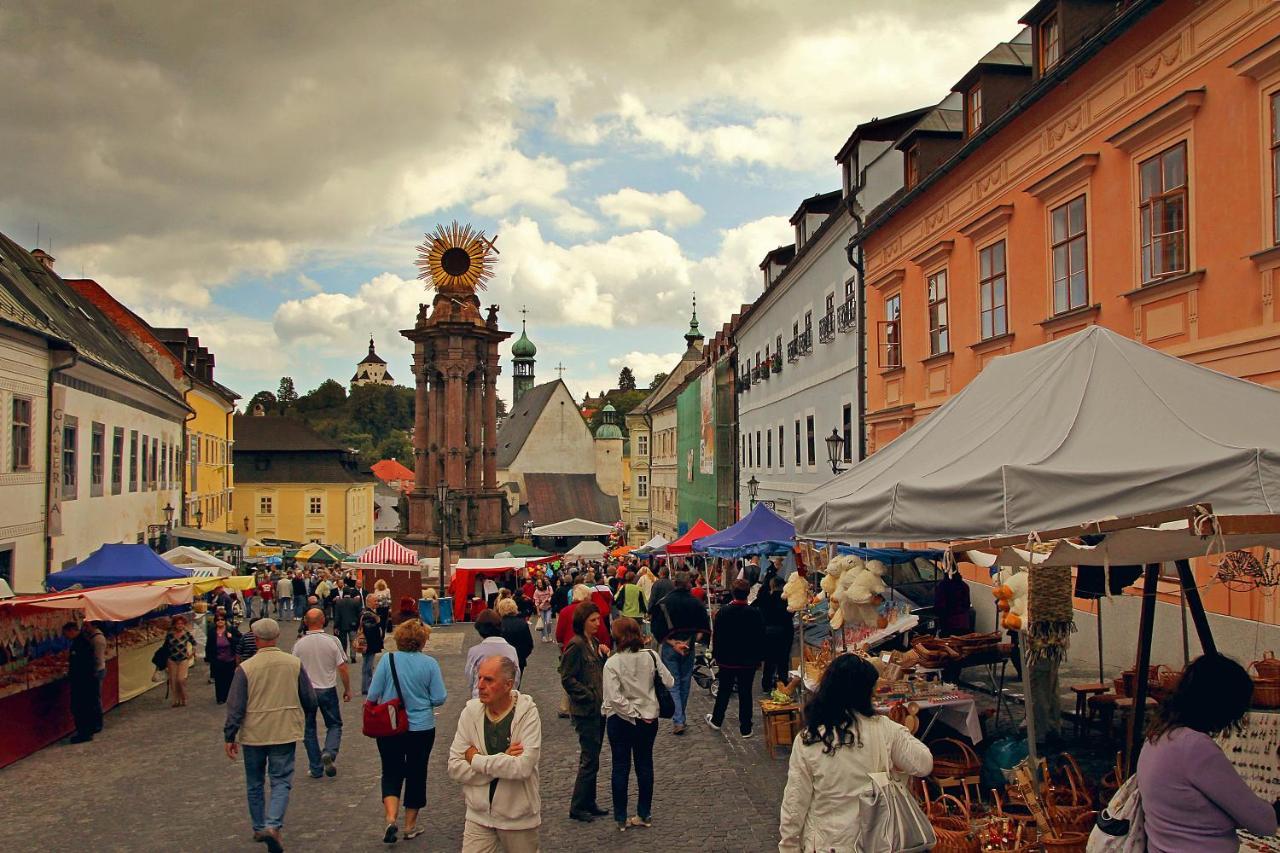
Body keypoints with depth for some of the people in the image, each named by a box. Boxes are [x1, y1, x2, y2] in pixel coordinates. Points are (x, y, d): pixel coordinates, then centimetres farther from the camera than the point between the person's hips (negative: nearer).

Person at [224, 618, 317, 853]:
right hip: (285, 734, 0)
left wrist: (230, 737, 1)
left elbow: (235, 707, -7)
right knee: (281, 782, 4)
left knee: (254, 784, 17)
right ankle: (273, 825, -16)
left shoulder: (245, 668, -9)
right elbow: (310, 700, 4)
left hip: (253, 735, 0)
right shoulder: (295, 664, -4)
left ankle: (259, 829, 27)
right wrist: (302, 713, 25)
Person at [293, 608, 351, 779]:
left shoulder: (299, 644, -7)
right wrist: (347, 690, 5)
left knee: (309, 729, 13)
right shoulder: (332, 641, -10)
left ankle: (315, 768, 15)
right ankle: (329, 753, -11)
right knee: (334, 725, 14)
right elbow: (343, 668, -8)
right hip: (328, 690, -1)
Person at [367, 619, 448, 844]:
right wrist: (434, 696, 14)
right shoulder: (430, 663, -10)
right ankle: (410, 825, 23)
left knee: (391, 773, 13)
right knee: (416, 773, 14)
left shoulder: (387, 660, -10)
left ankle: (391, 819, -7)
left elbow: (372, 696, -8)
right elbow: (439, 699, -9)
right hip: (421, 728, 0)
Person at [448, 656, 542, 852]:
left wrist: (476, 760, -15)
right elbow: (454, 768, -8)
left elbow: (523, 767, -25)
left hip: (519, 817, -2)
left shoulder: (527, 712, -14)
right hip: (479, 815, 2)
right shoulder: (470, 712, -5)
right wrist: (502, 761, -18)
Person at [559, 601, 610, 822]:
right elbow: (567, 679, -17)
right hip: (585, 710, -8)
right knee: (589, 760, -4)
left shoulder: (594, 643, 10)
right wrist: (590, 697, -18)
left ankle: (589, 803, 23)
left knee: (592, 758, 14)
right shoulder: (576, 645, -16)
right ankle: (577, 807, 6)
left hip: (598, 708, 8)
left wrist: (605, 655, 0)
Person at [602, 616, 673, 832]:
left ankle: (621, 818, 16)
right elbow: (669, 682, -2)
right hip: (649, 717, 3)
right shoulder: (650, 656, -9)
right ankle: (644, 815, 23)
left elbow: (614, 698, -24)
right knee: (645, 765, 15)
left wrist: (635, 714, -13)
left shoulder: (612, 663, -18)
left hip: (620, 719, -3)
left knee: (620, 767, 10)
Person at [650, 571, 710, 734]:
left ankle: (678, 721, -10)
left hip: (669, 647, -2)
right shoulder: (696, 603, -4)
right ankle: (681, 718, 29)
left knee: (673, 684, 1)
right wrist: (693, 640, 1)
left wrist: (672, 643, -10)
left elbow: (658, 630, -12)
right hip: (689, 648, 2)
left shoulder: (663, 603, -10)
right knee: (685, 682, 17)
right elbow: (704, 628, -2)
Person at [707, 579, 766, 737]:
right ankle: (745, 728, 12)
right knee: (745, 693, 7)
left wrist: (716, 656, 8)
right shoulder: (755, 613, -12)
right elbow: (761, 638, -5)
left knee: (723, 691, 17)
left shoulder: (722, 612, -10)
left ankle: (716, 720, 31)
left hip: (726, 660, 1)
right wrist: (759, 658, 6)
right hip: (748, 661, -1)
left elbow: (716, 636, -3)